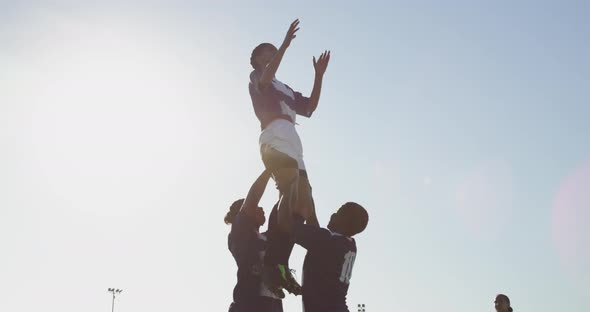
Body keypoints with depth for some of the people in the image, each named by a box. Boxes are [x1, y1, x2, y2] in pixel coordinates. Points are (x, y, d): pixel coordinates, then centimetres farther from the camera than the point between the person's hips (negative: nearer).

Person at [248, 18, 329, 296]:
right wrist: (286, 44, -12)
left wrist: (319, 75, 26)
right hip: (276, 138, -8)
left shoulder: (285, 89, 38)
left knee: (302, 201, -7)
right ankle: (275, 264, -34)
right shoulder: (256, 78, 17)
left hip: (292, 142, 8)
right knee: (291, 194, -26)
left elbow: (309, 107, 30)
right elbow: (266, 76, -8)